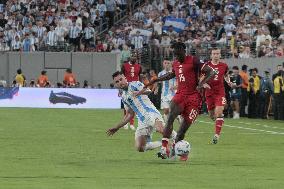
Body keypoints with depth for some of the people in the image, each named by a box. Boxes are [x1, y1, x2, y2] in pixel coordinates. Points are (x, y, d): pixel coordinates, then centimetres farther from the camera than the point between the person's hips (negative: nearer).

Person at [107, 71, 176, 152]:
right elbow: (130, 114, 29)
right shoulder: (123, 96, 22)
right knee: (140, 148, -10)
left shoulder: (134, 85, 1)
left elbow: (148, 91, -16)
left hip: (151, 113, -7)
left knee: (160, 129, -40)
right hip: (142, 121, 7)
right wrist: (117, 127, 28)